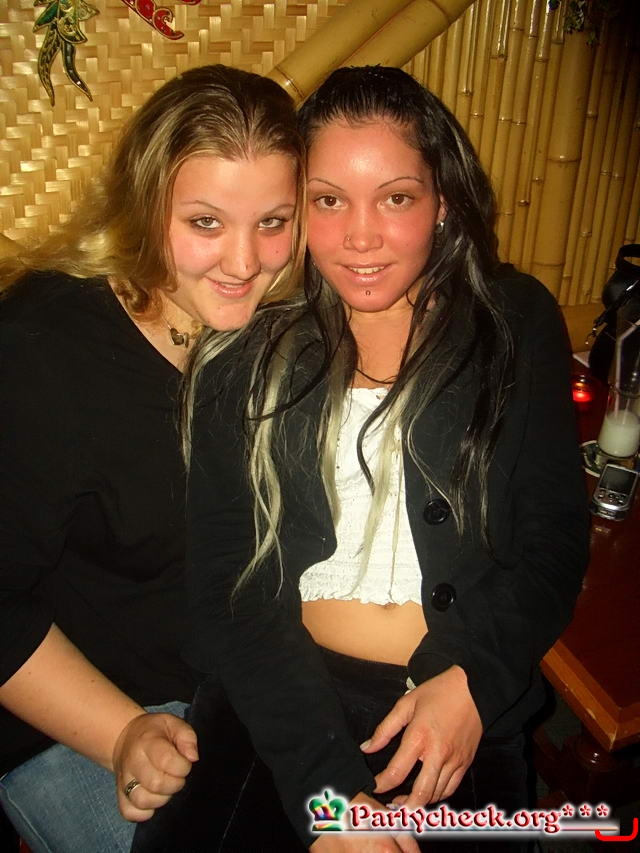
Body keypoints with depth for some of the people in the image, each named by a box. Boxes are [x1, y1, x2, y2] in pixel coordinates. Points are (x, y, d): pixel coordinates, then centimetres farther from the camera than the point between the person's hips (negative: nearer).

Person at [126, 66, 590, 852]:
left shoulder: (517, 325, -1)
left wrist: (474, 683, -15)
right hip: (281, 710, 0)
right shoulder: (247, 357, -3)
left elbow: (553, 538, 0)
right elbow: (221, 586, -6)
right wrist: (328, 782, -14)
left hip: (469, 723, 1)